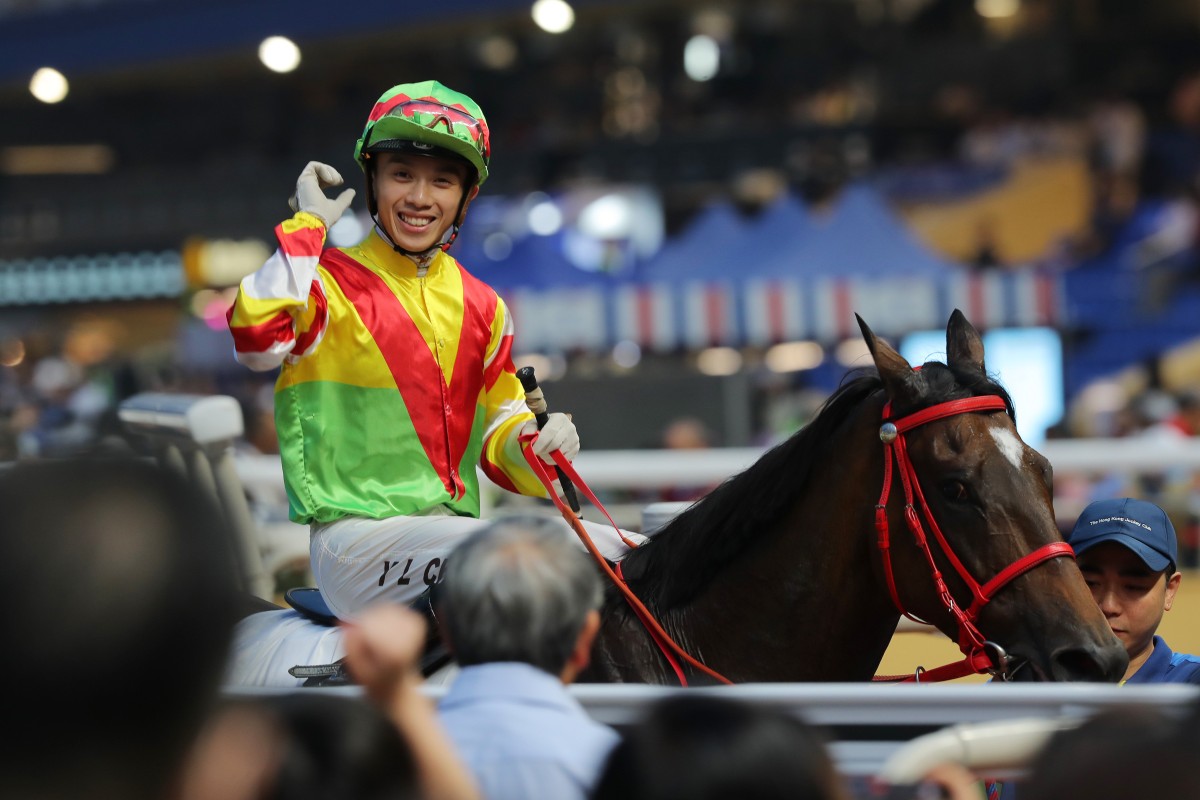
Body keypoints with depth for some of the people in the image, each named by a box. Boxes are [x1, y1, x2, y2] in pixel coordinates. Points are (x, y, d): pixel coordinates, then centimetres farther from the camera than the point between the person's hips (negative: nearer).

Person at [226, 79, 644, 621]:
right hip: (357, 541, -6)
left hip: (455, 529, 7)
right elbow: (258, 338, -23)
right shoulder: (331, 283, -1)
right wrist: (309, 224, -12)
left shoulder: (482, 307, 16)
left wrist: (539, 443, -3)